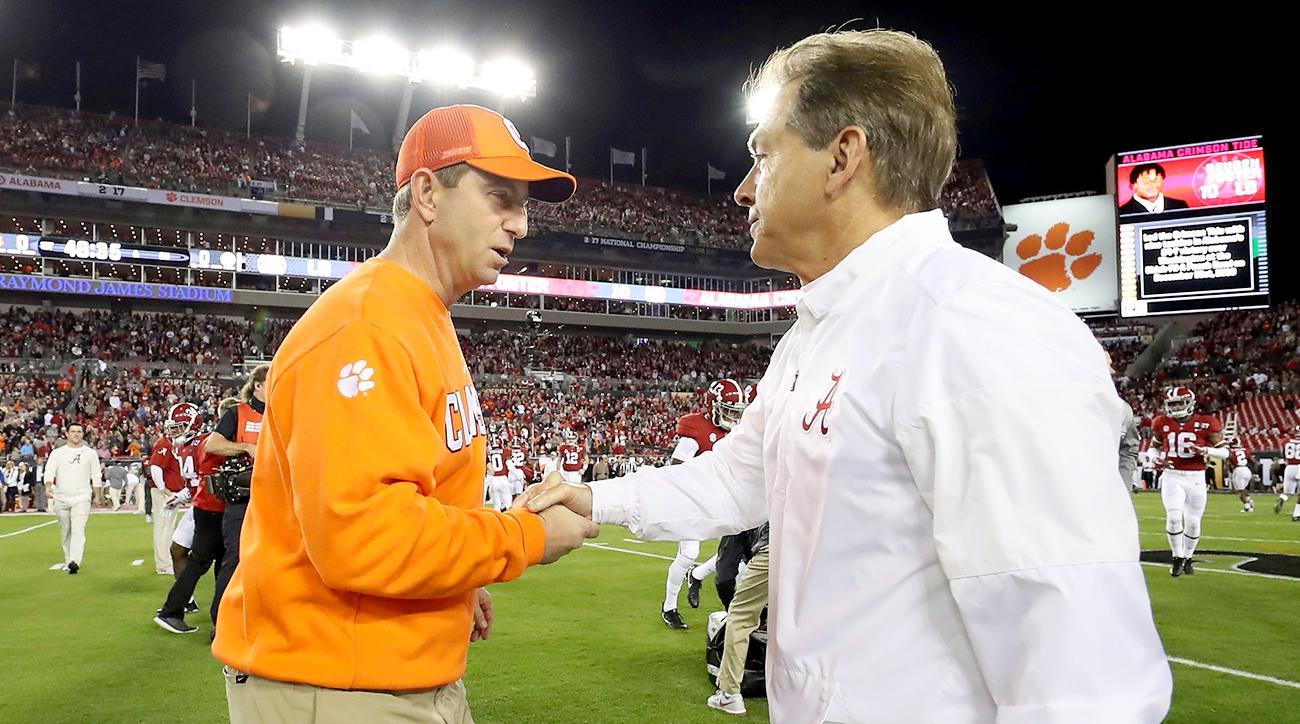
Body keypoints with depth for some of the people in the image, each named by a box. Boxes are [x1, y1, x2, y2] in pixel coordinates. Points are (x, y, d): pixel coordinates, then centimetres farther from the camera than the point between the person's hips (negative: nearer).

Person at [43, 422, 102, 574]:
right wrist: (48, 486, -21)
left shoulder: (90, 453, 8)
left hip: (81, 498, -2)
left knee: (78, 530, -15)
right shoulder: (57, 453, 8)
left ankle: (75, 562, -26)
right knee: (65, 532, 9)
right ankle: (68, 561, 22)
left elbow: (96, 476, 12)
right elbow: (49, 472, -2)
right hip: (61, 498, 2)